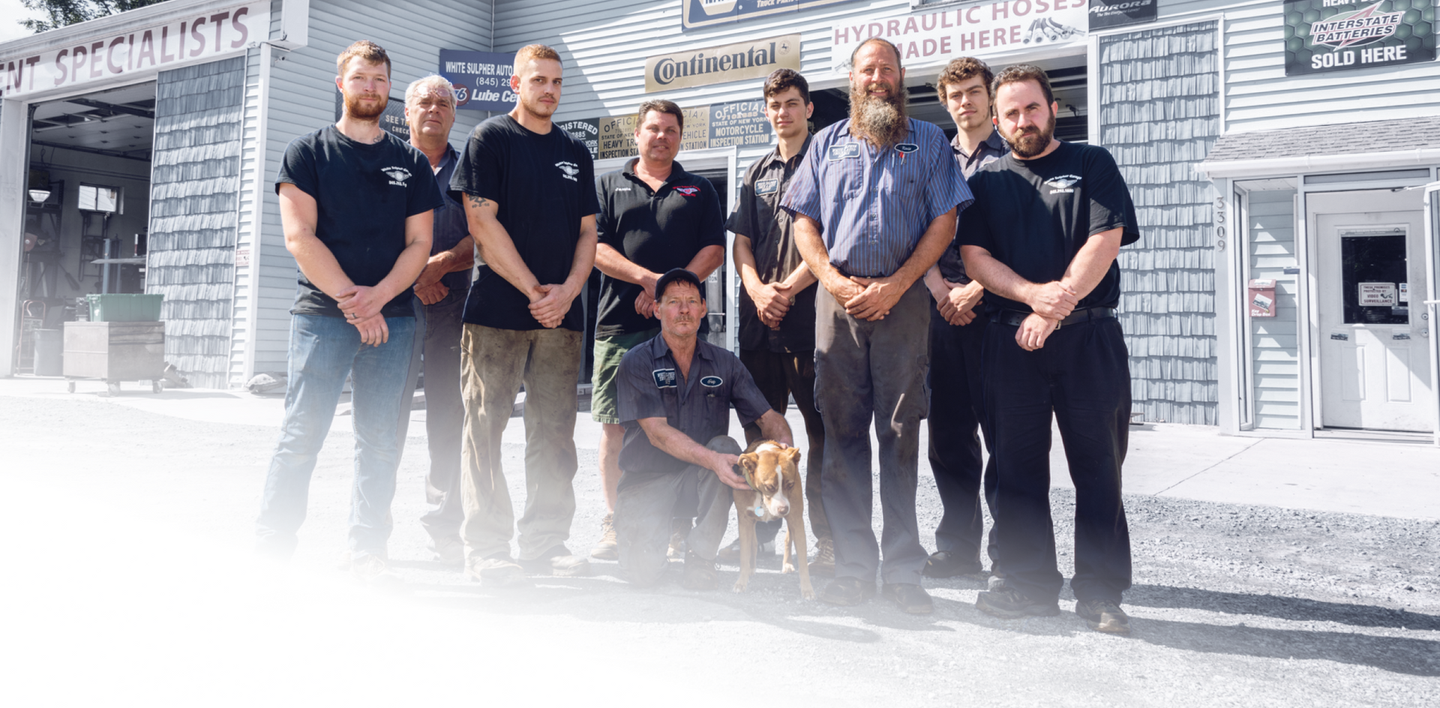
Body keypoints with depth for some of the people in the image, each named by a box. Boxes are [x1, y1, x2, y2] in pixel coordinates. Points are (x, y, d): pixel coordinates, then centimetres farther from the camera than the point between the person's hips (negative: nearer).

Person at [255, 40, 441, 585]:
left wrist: (376, 297, -9)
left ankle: (368, 552, 11)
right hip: (322, 315, -2)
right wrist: (350, 300, -12)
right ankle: (272, 547, 7)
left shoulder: (411, 163, 14)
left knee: (380, 442, 2)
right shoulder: (308, 152, 7)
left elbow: (419, 243, 7)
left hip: (391, 318, 3)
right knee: (302, 434, -4)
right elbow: (300, 237, -3)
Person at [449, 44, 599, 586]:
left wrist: (567, 291, -4)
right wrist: (533, 289, -11)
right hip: (497, 308, -4)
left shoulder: (575, 153, 18)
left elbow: (587, 232, 14)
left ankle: (545, 541, 14)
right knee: (486, 425, -3)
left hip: (561, 313, 5)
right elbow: (483, 223, -6)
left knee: (554, 430, 5)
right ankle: (485, 546, 4)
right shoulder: (490, 139, 3)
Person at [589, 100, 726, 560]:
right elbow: (597, 248, 3)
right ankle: (614, 524, 9)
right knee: (614, 426, -1)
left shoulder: (699, 191, 17)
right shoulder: (609, 186, 15)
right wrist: (650, 279, -11)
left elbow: (714, 250, 6)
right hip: (620, 321, 0)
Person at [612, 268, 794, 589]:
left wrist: (784, 443, -25)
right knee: (644, 571, -22)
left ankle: (700, 557, -15)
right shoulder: (636, 363, -7)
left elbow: (768, 417, 1)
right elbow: (657, 433, -19)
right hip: (648, 478, -2)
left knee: (726, 445, -31)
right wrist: (712, 460, -35)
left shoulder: (725, 363, 3)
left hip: (702, 479, 2)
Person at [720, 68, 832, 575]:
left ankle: (829, 540, 2)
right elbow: (741, 242, 15)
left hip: (809, 314, -6)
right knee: (759, 425, 10)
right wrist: (758, 290, -4)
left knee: (822, 428, -4)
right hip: (758, 320, 6)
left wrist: (787, 290, -13)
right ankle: (760, 530, 21)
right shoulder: (757, 173, 20)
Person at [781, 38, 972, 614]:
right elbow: (803, 222, 11)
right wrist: (835, 282, -5)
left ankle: (903, 570, 5)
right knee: (842, 430, 0)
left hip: (902, 300, -2)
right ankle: (853, 565, 8)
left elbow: (944, 222, 3)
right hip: (837, 300, 2)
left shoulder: (927, 142, 12)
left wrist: (895, 285, -9)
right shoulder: (827, 143, 17)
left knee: (901, 431, -2)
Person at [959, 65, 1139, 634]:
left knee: (1098, 465, -1)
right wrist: (1035, 294, -12)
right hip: (1010, 341, 2)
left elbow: (1105, 241, -3)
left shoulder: (1093, 166, 9)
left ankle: (1100, 592, 7)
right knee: (1017, 465, 4)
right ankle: (1030, 583, 14)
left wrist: (1054, 309, -13)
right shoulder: (986, 180, 15)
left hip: (1088, 336, -2)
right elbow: (974, 257, 4)